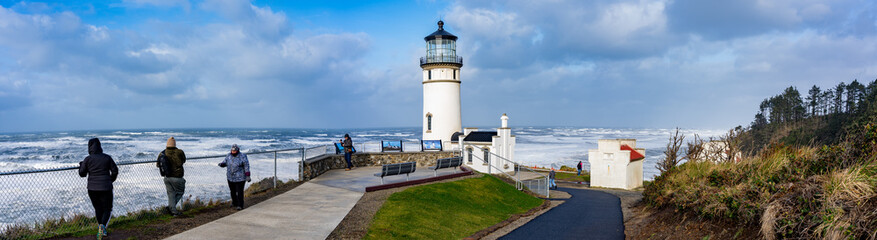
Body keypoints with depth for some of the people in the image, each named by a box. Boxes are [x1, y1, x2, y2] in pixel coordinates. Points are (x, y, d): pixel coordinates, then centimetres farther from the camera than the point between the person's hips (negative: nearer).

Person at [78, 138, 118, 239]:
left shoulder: (88, 159, -5)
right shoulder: (107, 158, -4)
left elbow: (82, 174, 2)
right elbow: (115, 171, 0)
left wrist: (81, 165, 22)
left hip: (92, 189, 1)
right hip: (106, 188, -1)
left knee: (98, 208, 17)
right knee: (107, 209, 8)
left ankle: (102, 230, 23)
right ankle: (102, 226, -18)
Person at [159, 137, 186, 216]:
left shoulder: (162, 153, -4)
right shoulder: (179, 152, -15)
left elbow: (158, 165, 10)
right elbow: (184, 161, 4)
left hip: (167, 177, 4)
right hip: (177, 177, -4)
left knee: (171, 194, 15)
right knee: (180, 192, 16)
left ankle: (174, 211, 16)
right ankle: (170, 206, 4)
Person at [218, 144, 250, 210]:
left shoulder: (242, 156, -10)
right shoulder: (228, 156, 4)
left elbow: (246, 166, -10)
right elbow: (224, 163, 9)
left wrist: (247, 176, -13)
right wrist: (221, 164, -15)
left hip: (239, 178, -5)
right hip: (230, 177, 5)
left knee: (239, 192, -5)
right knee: (232, 191, 13)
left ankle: (240, 205, 2)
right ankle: (234, 203, 29)